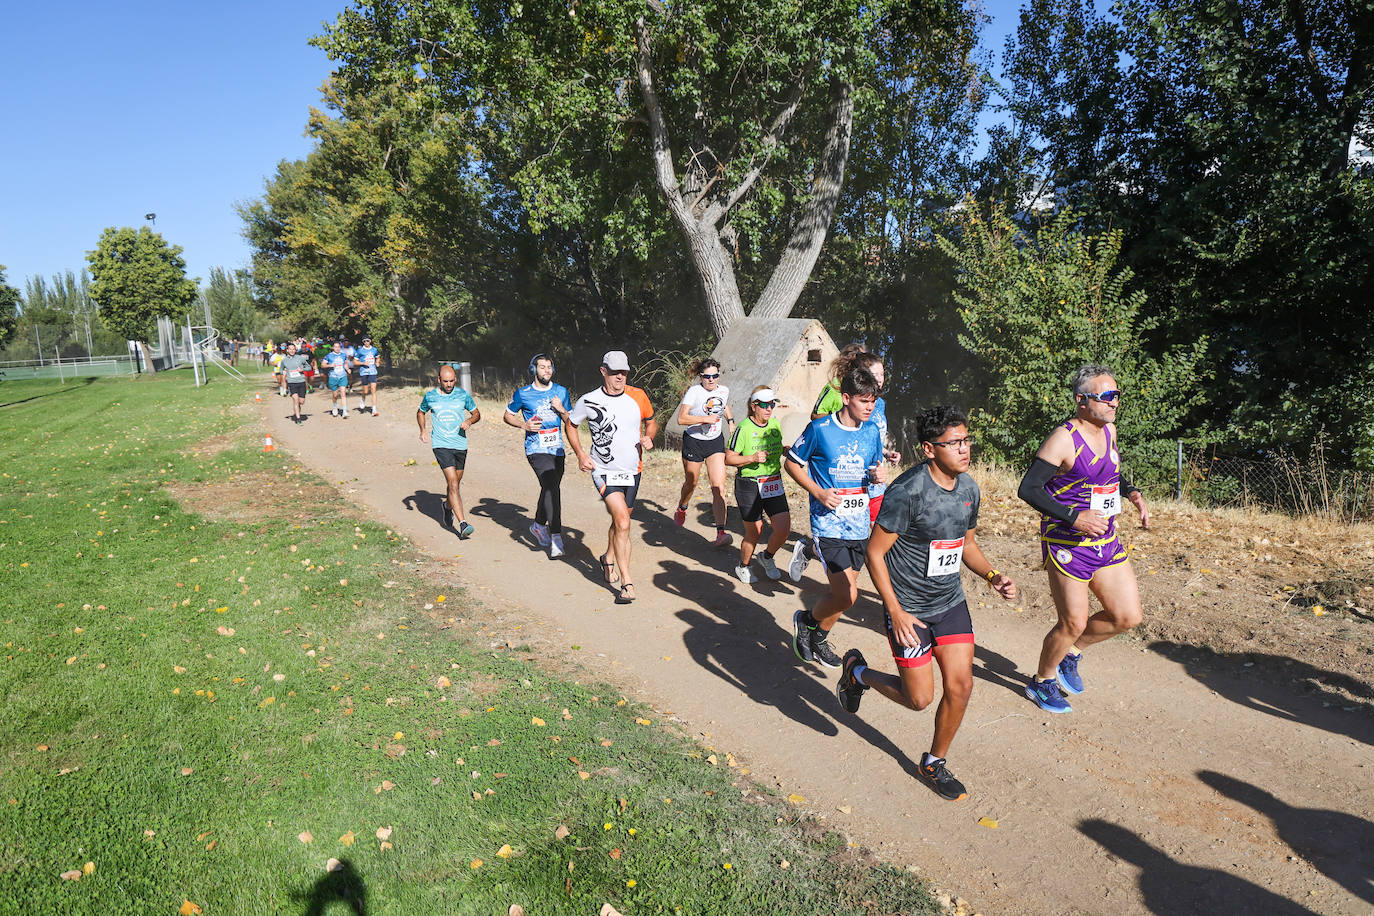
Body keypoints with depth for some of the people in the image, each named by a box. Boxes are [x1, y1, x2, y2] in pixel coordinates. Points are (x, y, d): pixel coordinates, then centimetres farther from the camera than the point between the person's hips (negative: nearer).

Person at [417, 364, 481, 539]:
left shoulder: (463, 395, 2)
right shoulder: (430, 396, 2)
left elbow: (477, 414, 13)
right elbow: (420, 413, 20)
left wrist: (470, 421, -9)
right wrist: (423, 430, 3)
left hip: (460, 445, 3)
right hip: (441, 445, -2)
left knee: (455, 484, 15)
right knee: (453, 484, -16)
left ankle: (448, 507, 47)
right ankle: (462, 524, -21)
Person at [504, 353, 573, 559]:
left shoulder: (561, 392, 8)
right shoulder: (523, 393, -1)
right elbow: (508, 416, 11)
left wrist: (561, 410, -8)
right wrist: (524, 425, -8)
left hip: (557, 448, 5)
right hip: (536, 449, -5)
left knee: (550, 489, 16)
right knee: (552, 488, -23)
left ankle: (538, 524, 43)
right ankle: (556, 538, -25)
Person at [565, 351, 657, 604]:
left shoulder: (638, 397, -2)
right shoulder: (589, 401, -9)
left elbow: (651, 422, 15)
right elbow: (571, 424, 9)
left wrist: (649, 437, -7)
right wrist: (580, 454, -3)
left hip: (632, 470, 4)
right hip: (605, 471, -4)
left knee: (620, 521, 18)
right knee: (622, 522, -19)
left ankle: (608, 559, 47)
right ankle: (627, 583, -14)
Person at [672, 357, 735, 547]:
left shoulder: (724, 391, 0)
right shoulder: (694, 392, -16)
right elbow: (681, 419, -26)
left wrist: (730, 420, 15)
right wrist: (705, 418, -31)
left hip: (716, 442, 3)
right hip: (694, 441, -3)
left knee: (719, 488, -12)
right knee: (691, 483, 17)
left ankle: (720, 533, -15)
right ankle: (682, 508, 53)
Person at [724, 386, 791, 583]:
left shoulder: (775, 424, 5)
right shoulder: (743, 429, -13)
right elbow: (728, 458, -10)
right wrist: (752, 458, -22)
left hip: (773, 484, 5)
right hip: (749, 485, -5)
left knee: (784, 529, -3)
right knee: (754, 533, 4)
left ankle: (766, 557, 28)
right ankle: (743, 566, 32)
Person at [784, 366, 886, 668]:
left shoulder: (871, 432, 6)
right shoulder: (820, 428, -9)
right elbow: (792, 463, 0)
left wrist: (878, 475, -4)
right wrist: (818, 492, -12)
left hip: (859, 526, 6)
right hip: (829, 524, -5)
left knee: (845, 593, 11)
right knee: (846, 596, -13)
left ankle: (818, 638, 37)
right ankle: (806, 620, 17)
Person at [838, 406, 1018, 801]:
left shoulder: (969, 489, 0)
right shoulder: (908, 491, -22)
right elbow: (875, 552, -17)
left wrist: (992, 575, -3)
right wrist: (896, 613, -18)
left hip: (951, 602, 6)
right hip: (908, 607, -6)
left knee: (960, 685, 3)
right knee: (919, 698, 1)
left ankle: (934, 763, 26)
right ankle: (857, 671, 30)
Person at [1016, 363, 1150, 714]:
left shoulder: (1109, 431, 7)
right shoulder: (1063, 439, -18)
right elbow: (1027, 488, -21)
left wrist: (1131, 493, 6)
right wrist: (1074, 517, -27)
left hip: (1106, 541, 8)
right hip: (1067, 545, -8)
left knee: (1128, 616, 7)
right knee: (1074, 623, -1)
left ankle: (1070, 652, 31)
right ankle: (1042, 681, 24)